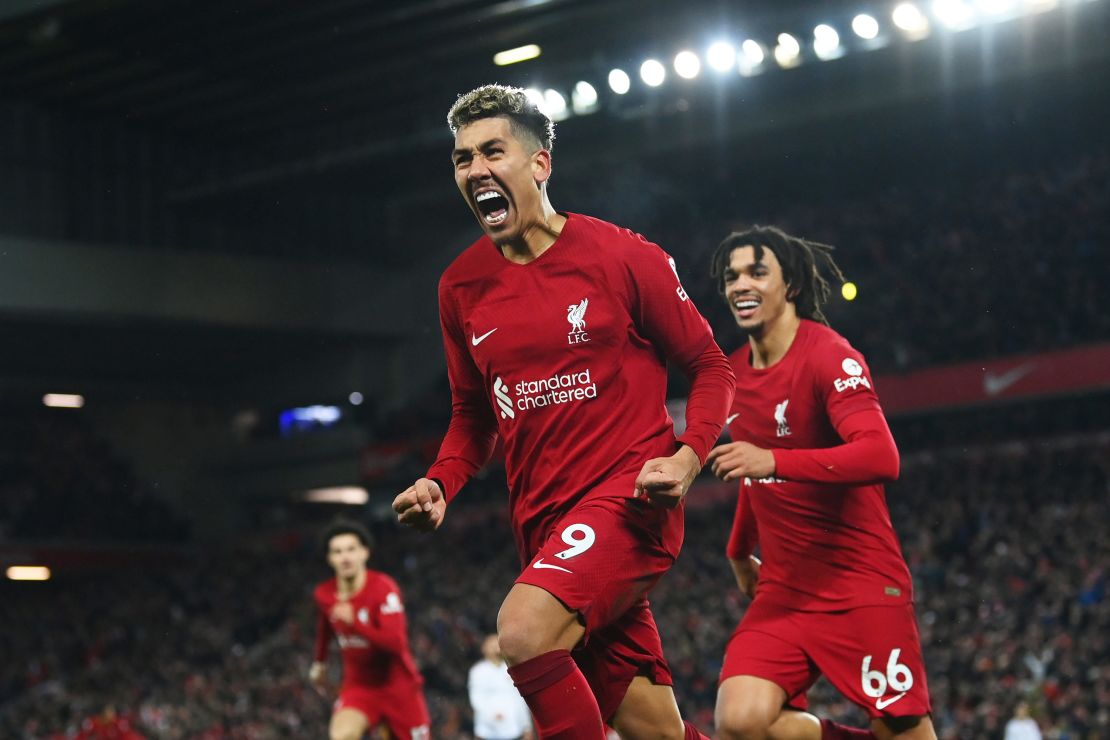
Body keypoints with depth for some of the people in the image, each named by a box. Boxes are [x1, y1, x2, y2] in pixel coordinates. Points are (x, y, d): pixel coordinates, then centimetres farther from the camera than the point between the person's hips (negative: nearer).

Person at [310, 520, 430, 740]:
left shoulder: (384, 588, -21)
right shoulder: (323, 595, -4)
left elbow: (396, 643, -32)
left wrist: (355, 622, -39)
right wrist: (319, 663, 34)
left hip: (399, 683, -3)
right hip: (358, 684, 3)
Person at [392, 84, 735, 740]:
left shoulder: (621, 256, -5)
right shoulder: (462, 287, 9)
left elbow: (711, 367, 2)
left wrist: (687, 457, -15)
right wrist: (440, 484, 2)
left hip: (628, 495, -5)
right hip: (544, 523, 5)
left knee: (525, 631, -30)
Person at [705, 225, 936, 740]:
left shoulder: (828, 355, -12)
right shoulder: (736, 371, 10)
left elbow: (881, 457, -28)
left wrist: (773, 461, -37)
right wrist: (740, 552, 35)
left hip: (862, 584, -6)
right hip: (783, 588, 6)